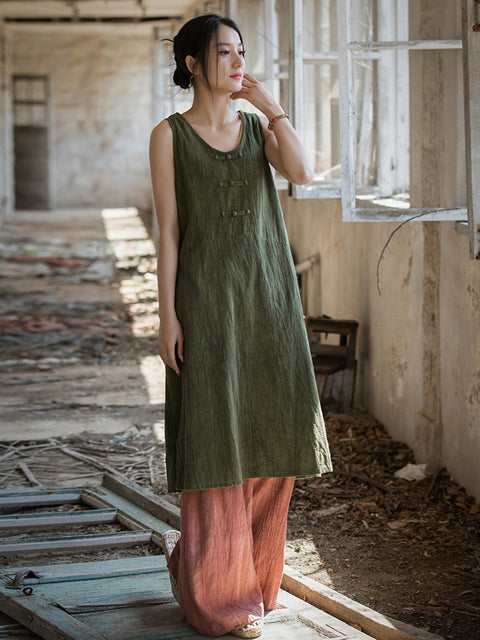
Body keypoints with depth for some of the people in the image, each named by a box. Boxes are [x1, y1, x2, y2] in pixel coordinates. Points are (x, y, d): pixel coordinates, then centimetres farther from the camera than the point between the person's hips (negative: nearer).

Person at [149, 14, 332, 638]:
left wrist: (272, 105, -6)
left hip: (268, 295, 5)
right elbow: (168, 229, -4)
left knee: (268, 433, 6)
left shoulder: (259, 126, 11)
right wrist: (167, 314, -9)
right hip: (206, 298, -4)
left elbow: (302, 173, -9)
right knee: (215, 437, -3)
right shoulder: (169, 136, 0)